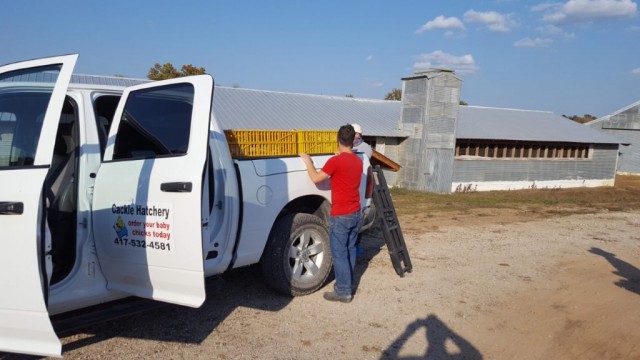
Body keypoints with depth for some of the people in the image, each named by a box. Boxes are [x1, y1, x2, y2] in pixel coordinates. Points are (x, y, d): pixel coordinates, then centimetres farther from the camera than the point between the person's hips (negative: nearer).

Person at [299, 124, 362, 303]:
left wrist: (308, 162, 6)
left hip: (340, 216, -8)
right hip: (355, 214, 8)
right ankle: (348, 285, 27)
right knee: (350, 250, 17)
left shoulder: (336, 161, -17)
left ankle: (343, 291, 5)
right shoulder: (358, 161, 7)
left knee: (339, 253, 0)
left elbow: (316, 178, -8)